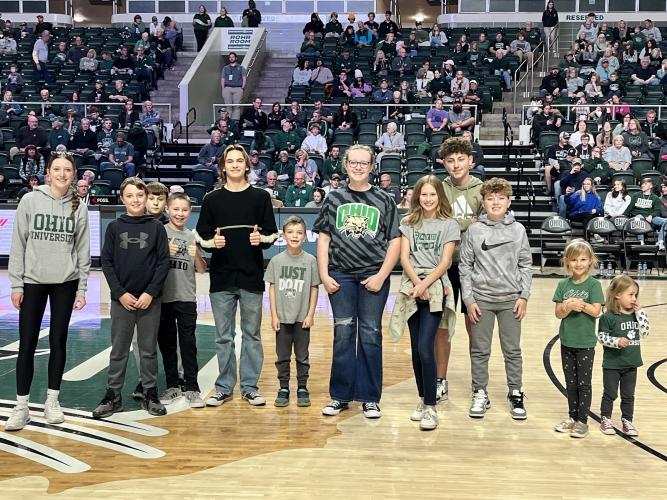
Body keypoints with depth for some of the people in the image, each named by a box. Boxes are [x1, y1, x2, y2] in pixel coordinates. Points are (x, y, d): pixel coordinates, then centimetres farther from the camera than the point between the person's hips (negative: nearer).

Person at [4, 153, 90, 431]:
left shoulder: (79, 208, 2)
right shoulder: (30, 201, -1)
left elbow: (83, 251, 4)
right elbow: (18, 245, -1)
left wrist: (82, 289, 0)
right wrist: (16, 284, -5)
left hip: (66, 283, 1)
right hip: (33, 282, -1)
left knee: (58, 342, 8)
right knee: (27, 344, 1)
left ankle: (52, 401, 19)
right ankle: (21, 406, 11)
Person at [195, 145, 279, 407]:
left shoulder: (260, 197, 4)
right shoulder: (212, 199, 6)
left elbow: (273, 234, 5)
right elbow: (201, 237, 7)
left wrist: (261, 238, -16)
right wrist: (212, 242, -14)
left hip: (251, 276, 0)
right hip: (221, 277, 1)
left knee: (252, 334, 7)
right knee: (223, 336, 8)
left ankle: (249, 386, 17)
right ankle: (224, 387, 18)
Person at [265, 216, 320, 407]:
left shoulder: (310, 260, -3)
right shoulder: (276, 260, -1)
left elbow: (314, 289, 0)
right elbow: (272, 288, 1)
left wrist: (310, 315, -4)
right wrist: (274, 315, -2)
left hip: (302, 318, -1)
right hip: (282, 318, 1)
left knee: (302, 355, 8)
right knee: (282, 356, 8)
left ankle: (302, 388, 18)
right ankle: (283, 389, 18)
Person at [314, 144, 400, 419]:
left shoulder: (384, 201, 5)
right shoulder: (334, 199, 9)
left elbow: (395, 242, 3)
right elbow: (323, 239, 8)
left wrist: (381, 276, -6)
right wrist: (324, 275, -1)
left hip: (374, 276, -1)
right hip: (341, 275, 1)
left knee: (370, 335, 3)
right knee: (343, 334, 5)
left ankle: (370, 398, 12)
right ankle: (340, 396, 15)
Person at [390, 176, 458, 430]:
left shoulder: (449, 224, 4)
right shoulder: (408, 222, 11)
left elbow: (445, 262, -3)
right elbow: (404, 257, 3)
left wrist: (425, 284, -14)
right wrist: (417, 283, -12)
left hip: (435, 288, -3)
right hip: (412, 287, 3)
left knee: (425, 348, -13)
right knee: (416, 349, 6)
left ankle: (431, 406, -7)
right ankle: (422, 399, 19)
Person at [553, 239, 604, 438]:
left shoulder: (593, 284, -7)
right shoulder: (563, 285, 2)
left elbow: (596, 310, -16)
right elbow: (559, 313, -3)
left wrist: (578, 303, -27)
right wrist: (569, 305, -22)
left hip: (585, 342, -4)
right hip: (567, 341, 4)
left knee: (584, 383, 5)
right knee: (570, 383, 14)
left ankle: (582, 421, 13)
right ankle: (572, 417, 26)